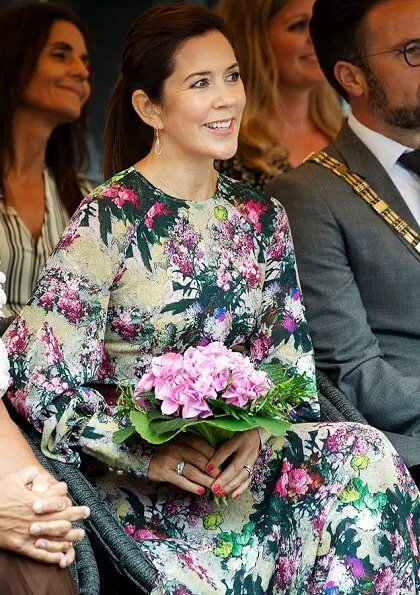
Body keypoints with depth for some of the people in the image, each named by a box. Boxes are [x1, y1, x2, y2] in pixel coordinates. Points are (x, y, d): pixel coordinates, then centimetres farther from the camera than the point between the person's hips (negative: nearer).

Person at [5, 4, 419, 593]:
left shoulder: (262, 218, 9)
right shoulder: (109, 219, -9)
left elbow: (291, 366, 10)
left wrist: (258, 430, -11)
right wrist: (150, 454, -20)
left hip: (239, 455, 6)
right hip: (141, 490, -5)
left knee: (364, 455, -25)